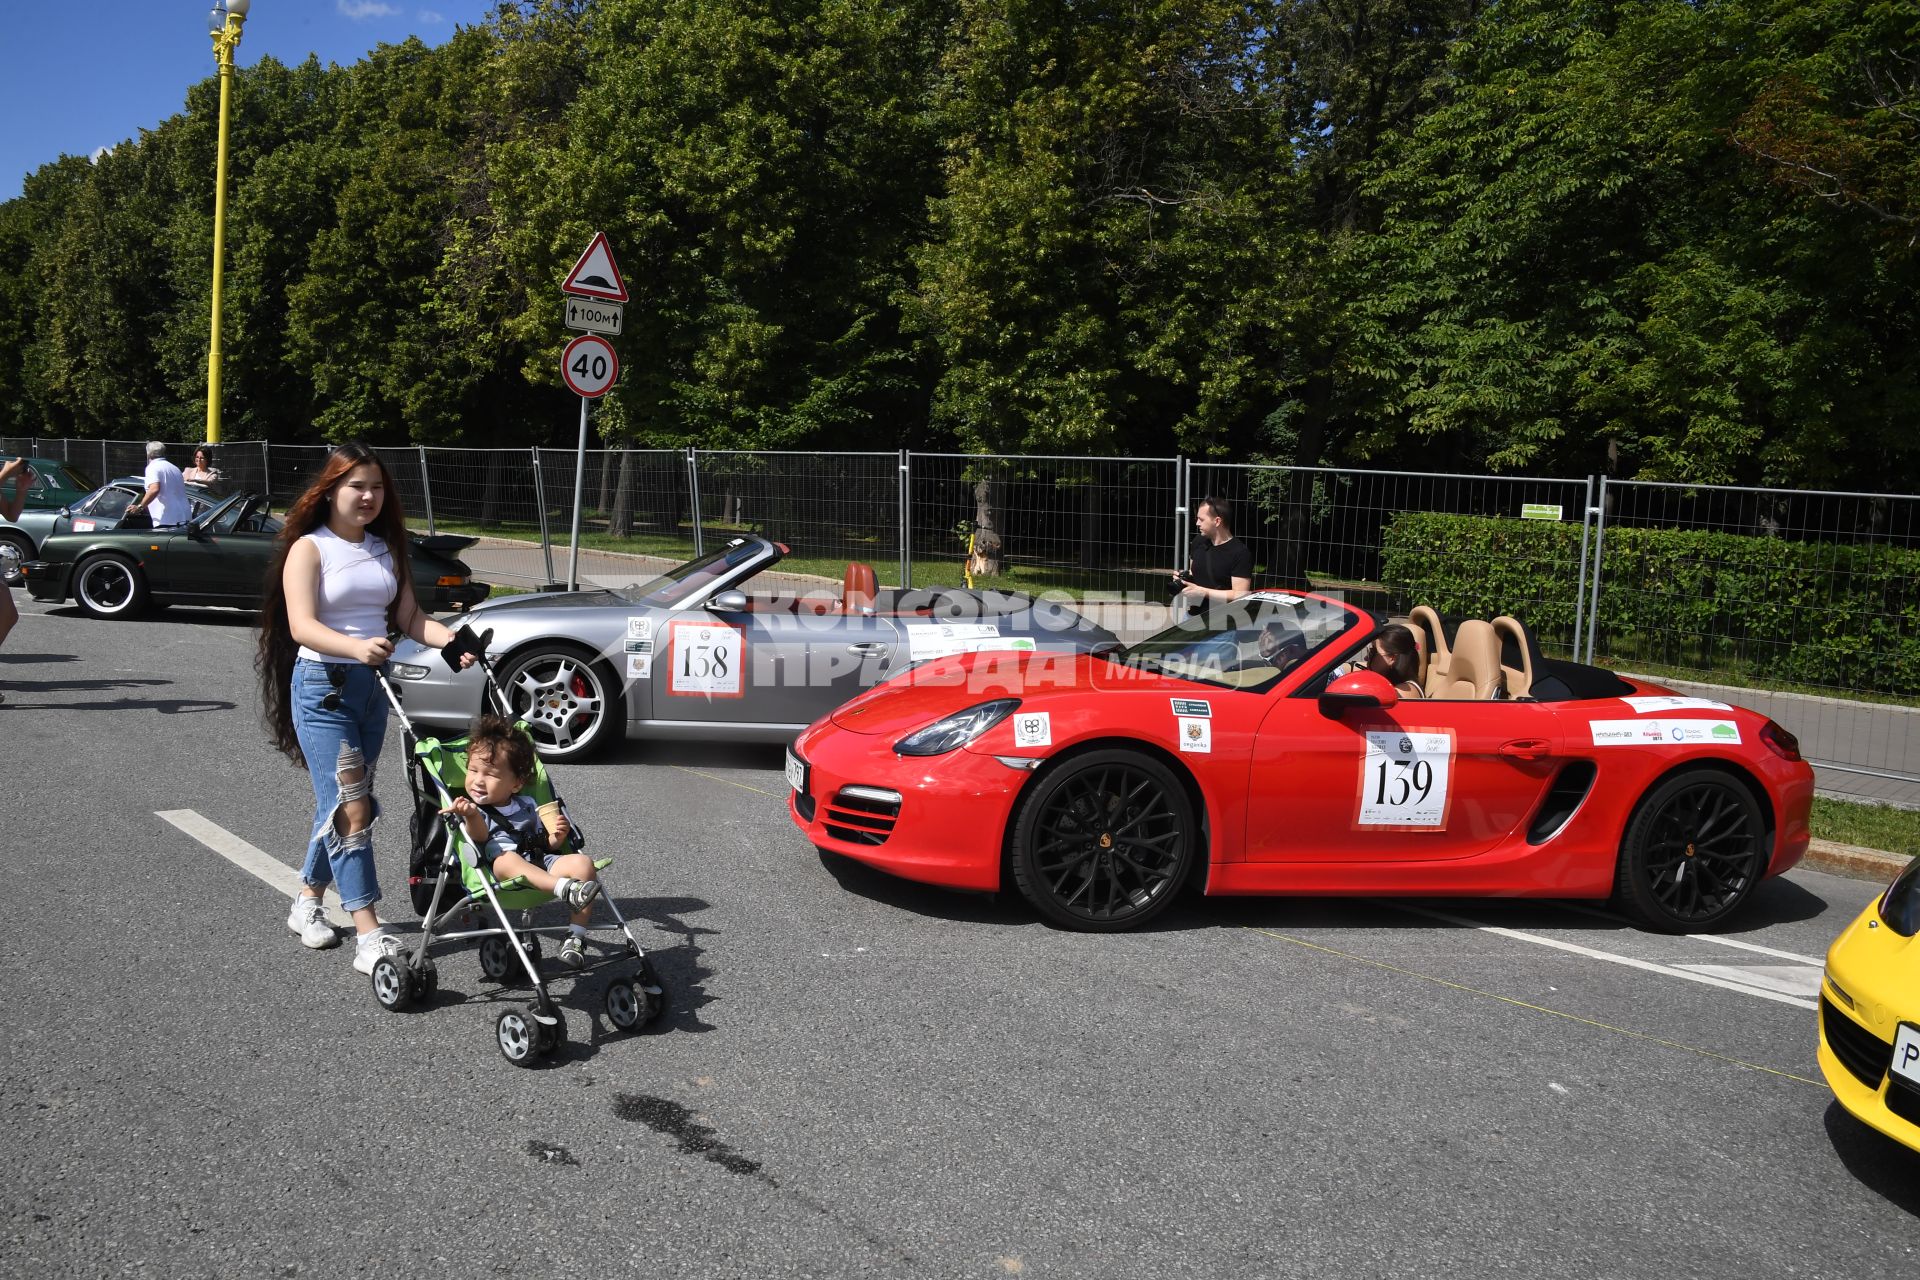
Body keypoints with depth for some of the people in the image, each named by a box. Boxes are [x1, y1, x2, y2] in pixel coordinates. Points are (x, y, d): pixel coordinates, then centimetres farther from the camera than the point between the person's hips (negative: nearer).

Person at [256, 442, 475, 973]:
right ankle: (370, 937, -13)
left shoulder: (386, 550, 13)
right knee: (350, 808, -12)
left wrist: (453, 640, -13)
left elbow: (409, 617, 7)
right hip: (322, 686, -6)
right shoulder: (309, 548, -7)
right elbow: (301, 625, -19)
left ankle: (308, 903, 33)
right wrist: (356, 647, -38)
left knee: (341, 805, 14)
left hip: (373, 687, 6)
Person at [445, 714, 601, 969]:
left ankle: (575, 937, -25)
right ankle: (564, 889, -54)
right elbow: (479, 836, -13)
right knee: (506, 858, -37)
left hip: (542, 864, 4)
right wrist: (471, 816, -34)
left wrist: (557, 837, 1)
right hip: (500, 872, -4)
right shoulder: (471, 809, 9)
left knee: (582, 862, -20)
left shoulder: (527, 806, 22)